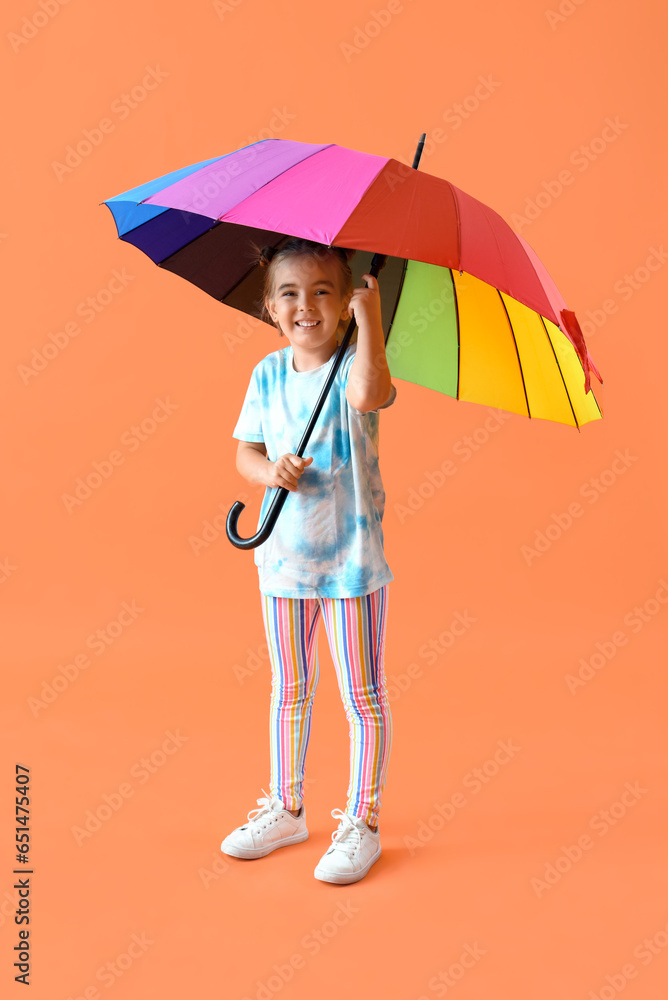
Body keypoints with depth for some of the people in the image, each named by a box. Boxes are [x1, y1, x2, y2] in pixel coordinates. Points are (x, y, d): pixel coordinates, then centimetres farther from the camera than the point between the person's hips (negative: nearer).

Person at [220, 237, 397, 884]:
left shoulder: (354, 364, -11)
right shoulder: (268, 375, 3)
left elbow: (369, 395, -35)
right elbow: (245, 453, 5)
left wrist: (370, 317, -31)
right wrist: (270, 471, -16)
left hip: (353, 560, -5)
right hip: (283, 557, 5)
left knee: (362, 698, 6)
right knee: (289, 692, 18)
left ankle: (361, 823, 22)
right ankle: (285, 808, 35)